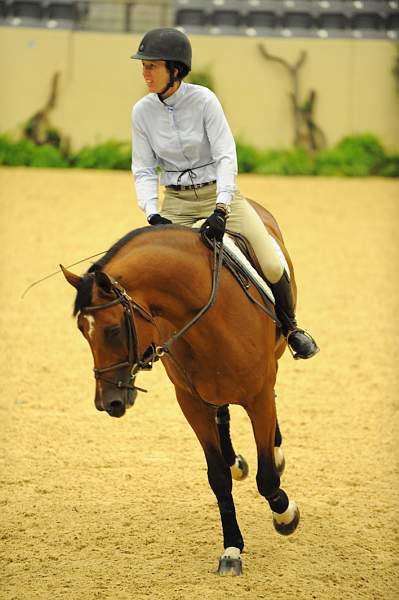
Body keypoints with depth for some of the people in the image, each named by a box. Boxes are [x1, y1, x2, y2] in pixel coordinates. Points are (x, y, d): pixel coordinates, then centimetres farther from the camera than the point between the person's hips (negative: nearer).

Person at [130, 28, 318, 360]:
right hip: (176, 202, 3)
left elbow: (226, 158, -18)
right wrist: (152, 214, -18)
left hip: (219, 194, -3)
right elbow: (144, 170, -1)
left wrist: (220, 210, -31)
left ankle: (290, 327, 12)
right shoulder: (142, 111, -4)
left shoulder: (204, 100, -14)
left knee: (272, 266, -15)